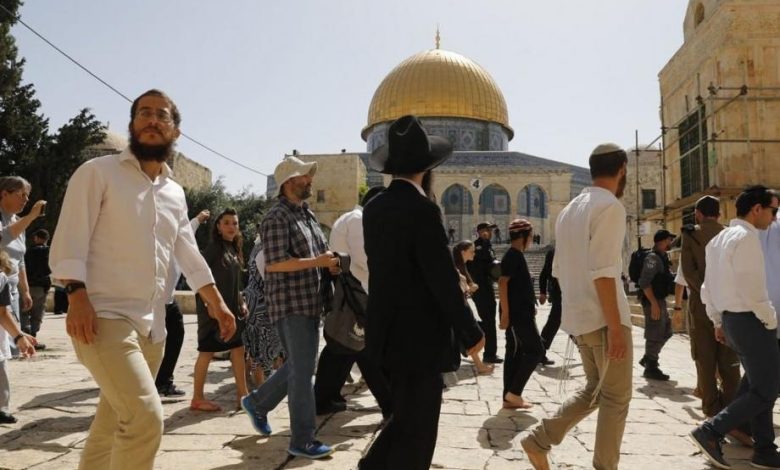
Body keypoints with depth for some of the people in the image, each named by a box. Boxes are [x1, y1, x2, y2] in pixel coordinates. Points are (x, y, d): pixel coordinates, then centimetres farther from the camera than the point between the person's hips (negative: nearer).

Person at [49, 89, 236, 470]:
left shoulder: (175, 193, 17)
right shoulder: (98, 172, -1)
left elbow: (189, 255, 21)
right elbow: (69, 240, -9)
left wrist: (217, 303, 15)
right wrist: (77, 296, -21)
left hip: (152, 325, 7)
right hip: (105, 317, -7)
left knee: (112, 426, 14)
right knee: (145, 417, -19)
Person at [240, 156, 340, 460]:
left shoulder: (307, 214, 16)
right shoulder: (277, 217, -12)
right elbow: (274, 263, -21)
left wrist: (329, 263, 5)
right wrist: (317, 262, -20)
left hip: (311, 303, 9)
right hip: (291, 304, -9)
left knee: (299, 366, 18)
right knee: (302, 370, -5)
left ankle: (256, 402, 36)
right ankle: (302, 441, 6)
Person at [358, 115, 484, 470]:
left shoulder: (374, 208, 5)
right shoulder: (423, 210, -19)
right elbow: (444, 282, -19)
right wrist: (471, 333, -8)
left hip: (389, 332, 8)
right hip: (418, 336, -8)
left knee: (406, 418, 24)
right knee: (416, 431, 6)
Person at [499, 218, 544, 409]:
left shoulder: (515, 255, 16)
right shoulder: (513, 255, -14)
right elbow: (502, 283, -21)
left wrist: (530, 307, 24)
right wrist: (505, 314, -24)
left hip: (520, 313, 10)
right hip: (517, 314, -10)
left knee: (515, 353, 9)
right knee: (535, 350, -5)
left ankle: (510, 397, 12)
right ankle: (513, 392, -2)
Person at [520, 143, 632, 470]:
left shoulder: (569, 209, 14)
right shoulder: (610, 206, -13)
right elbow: (602, 272, -21)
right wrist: (615, 326, -20)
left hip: (578, 317, 8)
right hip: (604, 318, -8)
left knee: (594, 391, 19)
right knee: (616, 398, 6)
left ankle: (539, 439, 15)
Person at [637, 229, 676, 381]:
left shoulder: (662, 257, 14)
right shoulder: (653, 257, -17)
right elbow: (644, 282, -24)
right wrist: (654, 304, -26)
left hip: (660, 300, 10)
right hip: (653, 302, -10)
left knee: (666, 331, 17)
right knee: (655, 335, -3)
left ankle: (647, 359, 27)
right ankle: (651, 368, 6)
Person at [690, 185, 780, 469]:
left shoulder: (718, 240, 14)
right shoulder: (746, 237, -15)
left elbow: (708, 286, 16)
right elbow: (752, 289, -21)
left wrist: (718, 321, 19)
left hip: (731, 319, 10)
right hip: (750, 320, -10)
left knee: (756, 385, 15)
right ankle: (710, 431, -6)